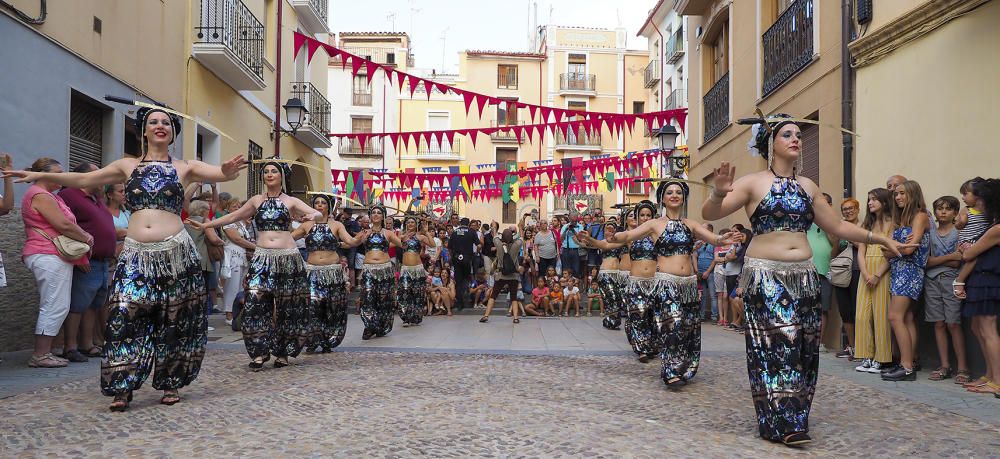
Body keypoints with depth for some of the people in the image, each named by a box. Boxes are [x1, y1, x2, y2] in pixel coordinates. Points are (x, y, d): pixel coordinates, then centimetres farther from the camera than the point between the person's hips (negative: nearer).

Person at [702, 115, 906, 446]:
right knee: (777, 346, -11)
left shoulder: (807, 186, 14)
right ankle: (783, 423, -5)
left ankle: (793, 420, 13)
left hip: (804, 278, 6)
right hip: (766, 277, -6)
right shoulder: (753, 183, -2)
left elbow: (837, 227, 22)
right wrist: (719, 193, -32)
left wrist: (880, 238, 18)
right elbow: (709, 214, -11)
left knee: (803, 348, 4)